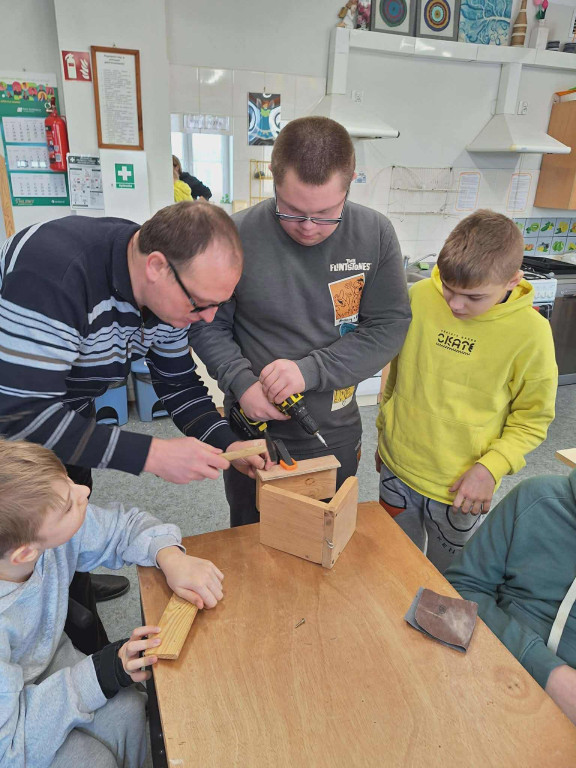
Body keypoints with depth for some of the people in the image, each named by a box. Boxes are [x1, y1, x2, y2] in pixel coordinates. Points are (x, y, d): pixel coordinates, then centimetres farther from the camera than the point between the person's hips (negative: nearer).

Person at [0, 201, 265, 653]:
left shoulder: (171, 290, -14)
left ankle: (74, 584, 50)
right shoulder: (54, 271, -39)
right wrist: (151, 455, -39)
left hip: (67, 413, 6)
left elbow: (180, 384, -3)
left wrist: (227, 445, -17)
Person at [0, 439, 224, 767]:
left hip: (50, 658, 4)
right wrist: (106, 672, -33)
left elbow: (125, 525, -10)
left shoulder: (56, 526, -28)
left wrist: (170, 556, -31)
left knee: (129, 713, -16)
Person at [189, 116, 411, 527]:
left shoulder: (375, 234, -9)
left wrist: (310, 371, -20)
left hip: (336, 436, 2)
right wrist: (241, 382, -20)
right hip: (255, 431, -1)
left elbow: (389, 327, -9)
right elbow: (208, 326, -4)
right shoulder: (239, 236, -15)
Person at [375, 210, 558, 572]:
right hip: (396, 469, 3)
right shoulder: (419, 297, -10)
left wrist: (490, 468, -18)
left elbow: (532, 420, -5)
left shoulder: (531, 333, -17)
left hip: (461, 490, -2)